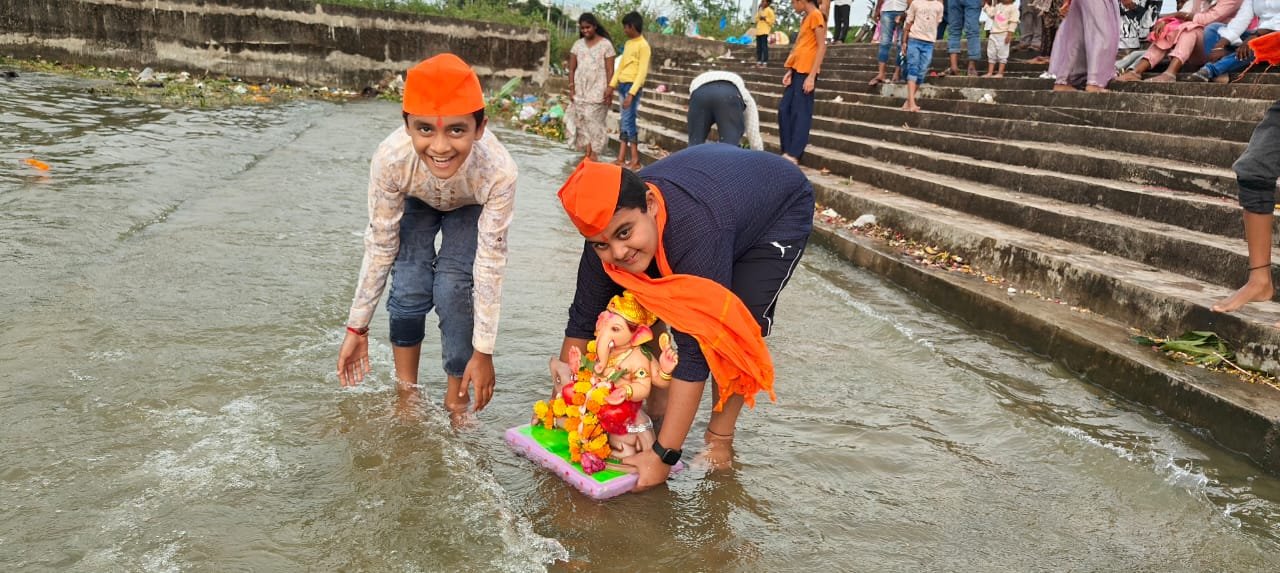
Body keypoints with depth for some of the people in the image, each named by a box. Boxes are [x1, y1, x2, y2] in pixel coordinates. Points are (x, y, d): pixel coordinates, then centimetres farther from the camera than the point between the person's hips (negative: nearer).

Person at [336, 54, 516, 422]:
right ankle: (407, 394, 8)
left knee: (455, 292, -16)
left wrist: (484, 349, -25)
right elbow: (380, 244, -24)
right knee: (409, 289, -15)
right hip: (415, 201, 1)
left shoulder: (498, 172, -42)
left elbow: (491, 261, -30)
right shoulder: (390, 158, -39)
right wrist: (357, 327, -17)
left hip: (470, 208, -1)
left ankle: (456, 402, 6)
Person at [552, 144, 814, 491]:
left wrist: (663, 455, -42)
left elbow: (695, 350, -45)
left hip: (783, 203, -5)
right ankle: (654, 404, 10)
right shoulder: (609, 224, -28)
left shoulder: (698, 230, -46)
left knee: (739, 323, -23)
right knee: (643, 305, -10)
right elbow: (583, 319, -16)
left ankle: (719, 437, -2)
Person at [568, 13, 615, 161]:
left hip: (597, 90, -4)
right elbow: (572, 68, 12)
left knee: (594, 121, -9)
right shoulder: (578, 44, 9)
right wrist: (571, 88, 4)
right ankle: (587, 154, 5)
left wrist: (610, 90, -11)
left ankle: (593, 156, -7)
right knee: (581, 121, 1)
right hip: (580, 90, 4)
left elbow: (610, 70, -5)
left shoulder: (605, 44, -2)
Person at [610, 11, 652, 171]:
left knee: (628, 121, -9)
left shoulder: (643, 45, -11)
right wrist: (612, 85, 12)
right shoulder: (628, 43, 16)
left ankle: (635, 160, -3)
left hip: (632, 86, -8)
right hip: (622, 85, 8)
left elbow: (642, 71, -16)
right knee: (624, 122, 8)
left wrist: (632, 93, -21)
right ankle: (621, 158, 10)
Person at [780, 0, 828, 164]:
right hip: (797, 71, 9)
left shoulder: (815, 15, -8)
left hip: (806, 72, -9)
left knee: (800, 113, -7)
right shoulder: (805, 19, 19)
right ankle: (788, 151, 13)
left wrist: (811, 76, -18)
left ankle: (793, 155, -5)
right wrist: (790, 71, 10)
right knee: (784, 109, 8)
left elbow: (822, 47, -14)